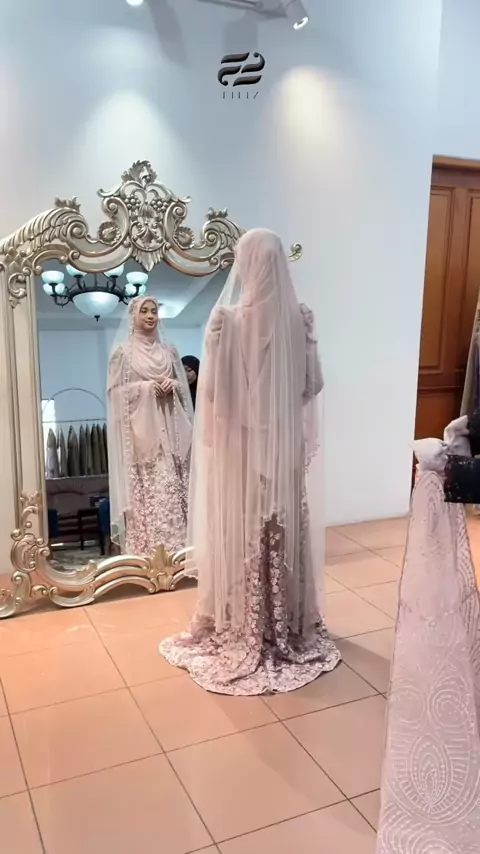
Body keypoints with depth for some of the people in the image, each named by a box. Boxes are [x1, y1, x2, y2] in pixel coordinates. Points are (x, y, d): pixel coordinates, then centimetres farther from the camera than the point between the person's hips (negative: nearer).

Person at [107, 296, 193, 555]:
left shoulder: (168, 350, 15)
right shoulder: (122, 350, 3)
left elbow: (184, 386, 17)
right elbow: (115, 390, -1)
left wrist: (173, 385, -4)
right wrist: (144, 387, -12)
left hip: (168, 428, 4)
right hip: (140, 427, -4)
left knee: (173, 486, 0)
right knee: (146, 489, -8)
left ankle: (174, 547, 6)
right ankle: (147, 549, -3)